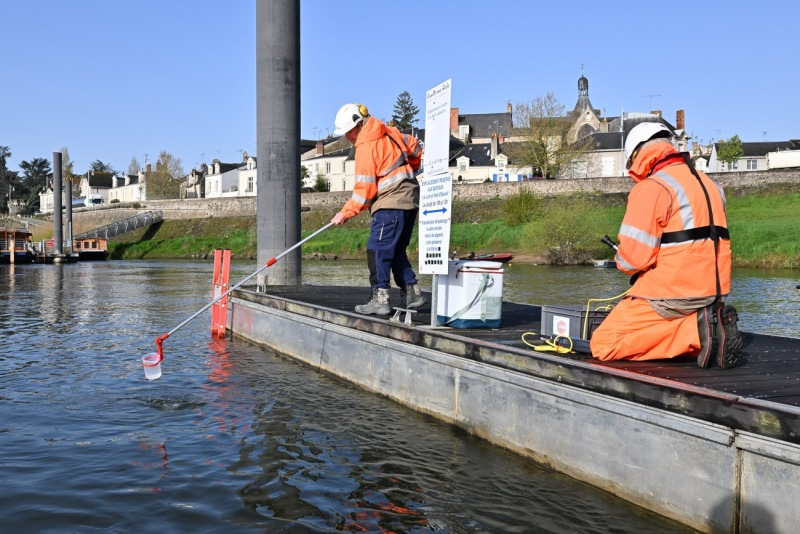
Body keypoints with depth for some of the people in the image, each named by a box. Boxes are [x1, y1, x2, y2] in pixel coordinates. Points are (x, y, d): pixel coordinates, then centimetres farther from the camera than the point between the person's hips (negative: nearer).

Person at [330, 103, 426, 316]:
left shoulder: (366, 147, -13)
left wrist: (345, 213, -6)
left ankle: (379, 299, -13)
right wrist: (405, 173, 35)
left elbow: (365, 190, -14)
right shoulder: (389, 132, 11)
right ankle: (412, 293, 18)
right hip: (410, 199, 10)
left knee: (377, 249, -9)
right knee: (396, 250, 15)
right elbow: (416, 148, 22)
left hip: (391, 203, -10)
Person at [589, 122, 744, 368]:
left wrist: (622, 262, 4)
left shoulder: (651, 187, -11)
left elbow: (634, 257, -18)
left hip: (672, 295, -9)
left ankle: (695, 330, -15)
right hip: (714, 291, 9)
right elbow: (710, 243, 19)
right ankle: (709, 326, 1)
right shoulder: (708, 184, 16)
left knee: (602, 345, -5)